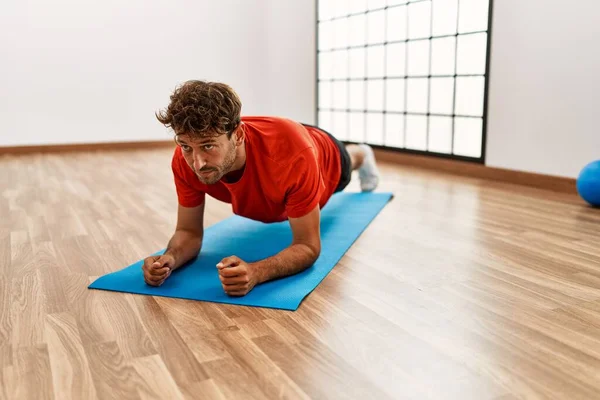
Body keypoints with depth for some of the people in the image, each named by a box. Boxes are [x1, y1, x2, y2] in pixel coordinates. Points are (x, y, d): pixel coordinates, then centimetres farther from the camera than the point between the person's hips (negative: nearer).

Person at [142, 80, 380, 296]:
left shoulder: (293, 153, -53)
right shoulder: (184, 161, -40)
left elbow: (308, 247, -45)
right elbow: (189, 232, -28)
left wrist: (255, 272, -65)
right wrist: (170, 258, -52)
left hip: (325, 157, -3)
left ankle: (360, 156, 73)